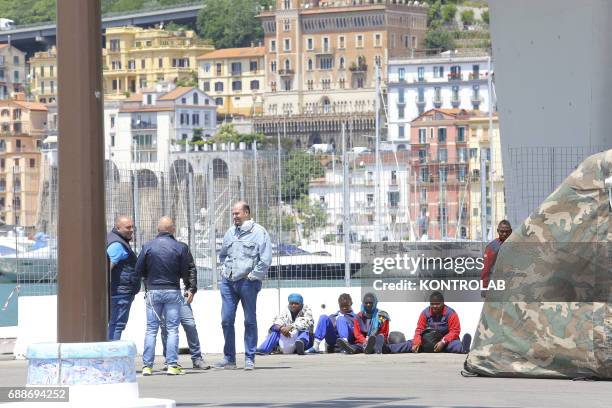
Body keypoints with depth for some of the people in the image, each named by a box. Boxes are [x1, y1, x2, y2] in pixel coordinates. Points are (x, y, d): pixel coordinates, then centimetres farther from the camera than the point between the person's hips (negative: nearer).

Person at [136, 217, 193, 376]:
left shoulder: (148, 246, -2)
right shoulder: (180, 248, -4)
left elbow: (138, 270, 0)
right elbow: (185, 272, -1)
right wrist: (188, 288, 18)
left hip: (153, 291, 1)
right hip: (173, 291, -1)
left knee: (151, 330, 6)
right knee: (172, 329, 3)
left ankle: (147, 366, 3)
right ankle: (172, 365, -3)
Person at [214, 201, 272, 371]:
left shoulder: (259, 232, -4)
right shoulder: (230, 233, 14)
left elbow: (266, 259, -10)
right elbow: (222, 254, 28)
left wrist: (253, 276, -11)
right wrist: (225, 269, 14)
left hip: (248, 282, -6)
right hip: (228, 282, 6)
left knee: (250, 321, 2)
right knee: (226, 320, 3)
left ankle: (250, 359, 6)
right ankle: (229, 358, 11)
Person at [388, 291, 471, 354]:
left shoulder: (450, 313, -11)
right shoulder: (425, 313, -1)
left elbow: (455, 331, -15)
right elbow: (419, 329, -1)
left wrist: (443, 342, -29)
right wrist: (416, 343, -20)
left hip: (446, 342, -4)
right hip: (429, 342, 4)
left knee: (455, 344, -37)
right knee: (411, 344, -12)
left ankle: (464, 349, -69)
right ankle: (386, 349, -25)